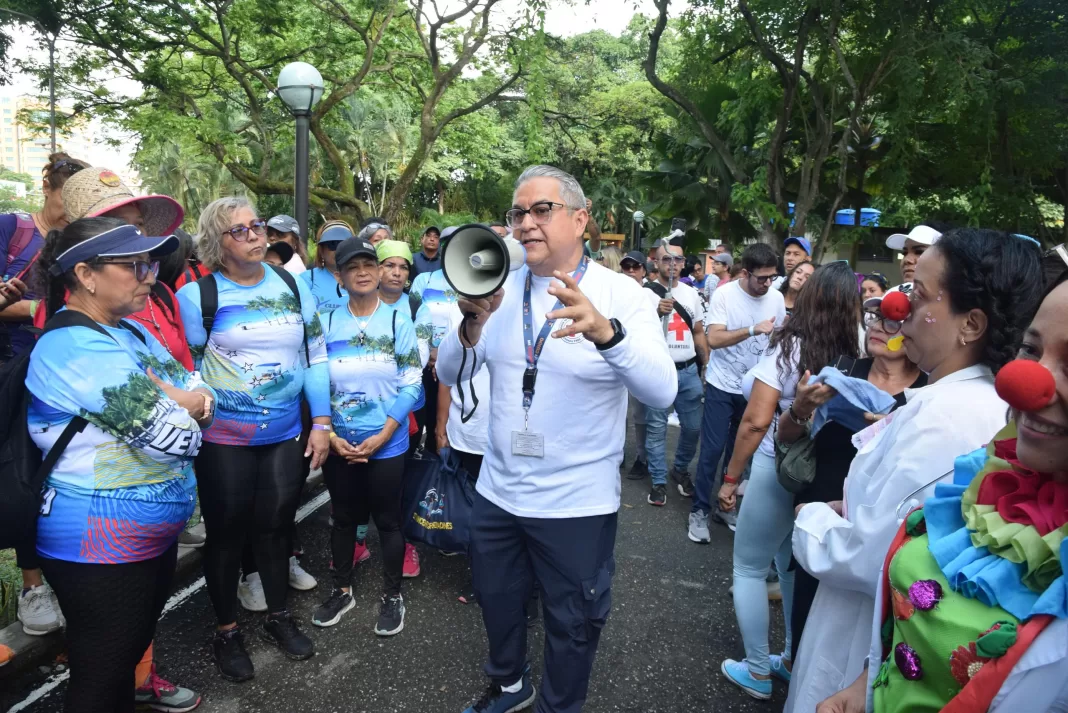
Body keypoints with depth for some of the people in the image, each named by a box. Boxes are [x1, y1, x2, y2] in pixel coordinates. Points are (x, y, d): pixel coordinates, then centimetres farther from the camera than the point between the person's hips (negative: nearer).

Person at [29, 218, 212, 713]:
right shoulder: (76, 348, -25)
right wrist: (179, 403, -8)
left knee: (138, 636, 28)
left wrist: (168, 400, -16)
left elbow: (202, 393, 6)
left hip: (152, 532, 9)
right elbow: (173, 436, -30)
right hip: (102, 547, -9)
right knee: (101, 672, 10)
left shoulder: (129, 331, 7)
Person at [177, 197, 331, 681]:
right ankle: (226, 632, 29)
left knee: (276, 526, 15)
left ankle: (277, 618, 34)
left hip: (285, 434, 3)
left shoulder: (293, 287, 2)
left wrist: (321, 424, 2)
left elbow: (315, 356, 5)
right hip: (223, 439, -3)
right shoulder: (197, 295, -8)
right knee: (227, 532, 9)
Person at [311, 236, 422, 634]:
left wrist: (382, 435, -14)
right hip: (339, 445, 2)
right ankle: (342, 591, 35)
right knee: (343, 517, 17)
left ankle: (392, 597, 27)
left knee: (387, 519, 9)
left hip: (387, 444, -2)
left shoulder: (398, 321, -5)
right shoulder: (327, 324, 0)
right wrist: (330, 435, -8)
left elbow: (411, 384, -8)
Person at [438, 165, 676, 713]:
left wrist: (605, 332, -46)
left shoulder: (619, 294, -14)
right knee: (497, 603, 25)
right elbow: (449, 374, -5)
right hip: (498, 492, 4)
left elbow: (662, 392, -27)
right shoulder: (502, 288, -1)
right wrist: (473, 324, -27)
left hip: (578, 503, -4)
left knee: (572, 626, 16)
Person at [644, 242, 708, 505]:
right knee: (656, 428, 3)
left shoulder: (691, 293, 11)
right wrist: (658, 313, -26)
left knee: (693, 426, 9)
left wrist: (707, 364, 11)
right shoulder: (646, 293, -4)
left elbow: (699, 332, 16)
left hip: (689, 370, 4)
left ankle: (681, 469, 32)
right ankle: (659, 481, 15)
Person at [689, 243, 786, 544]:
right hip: (722, 386, -3)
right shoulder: (723, 294, -13)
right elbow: (714, 339, -22)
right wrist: (754, 330, -31)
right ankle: (700, 511, 11)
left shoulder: (777, 298, -2)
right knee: (712, 450, -2)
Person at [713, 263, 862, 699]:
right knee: (794, 566, 23)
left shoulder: (789, 346, -15)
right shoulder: (854, 356, -2)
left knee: (749, 568, 12)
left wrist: (731, 477, -9)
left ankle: (758, 672, 21)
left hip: (779, 471, -5)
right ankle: (794, 660, 37)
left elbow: (756, 421, -17)